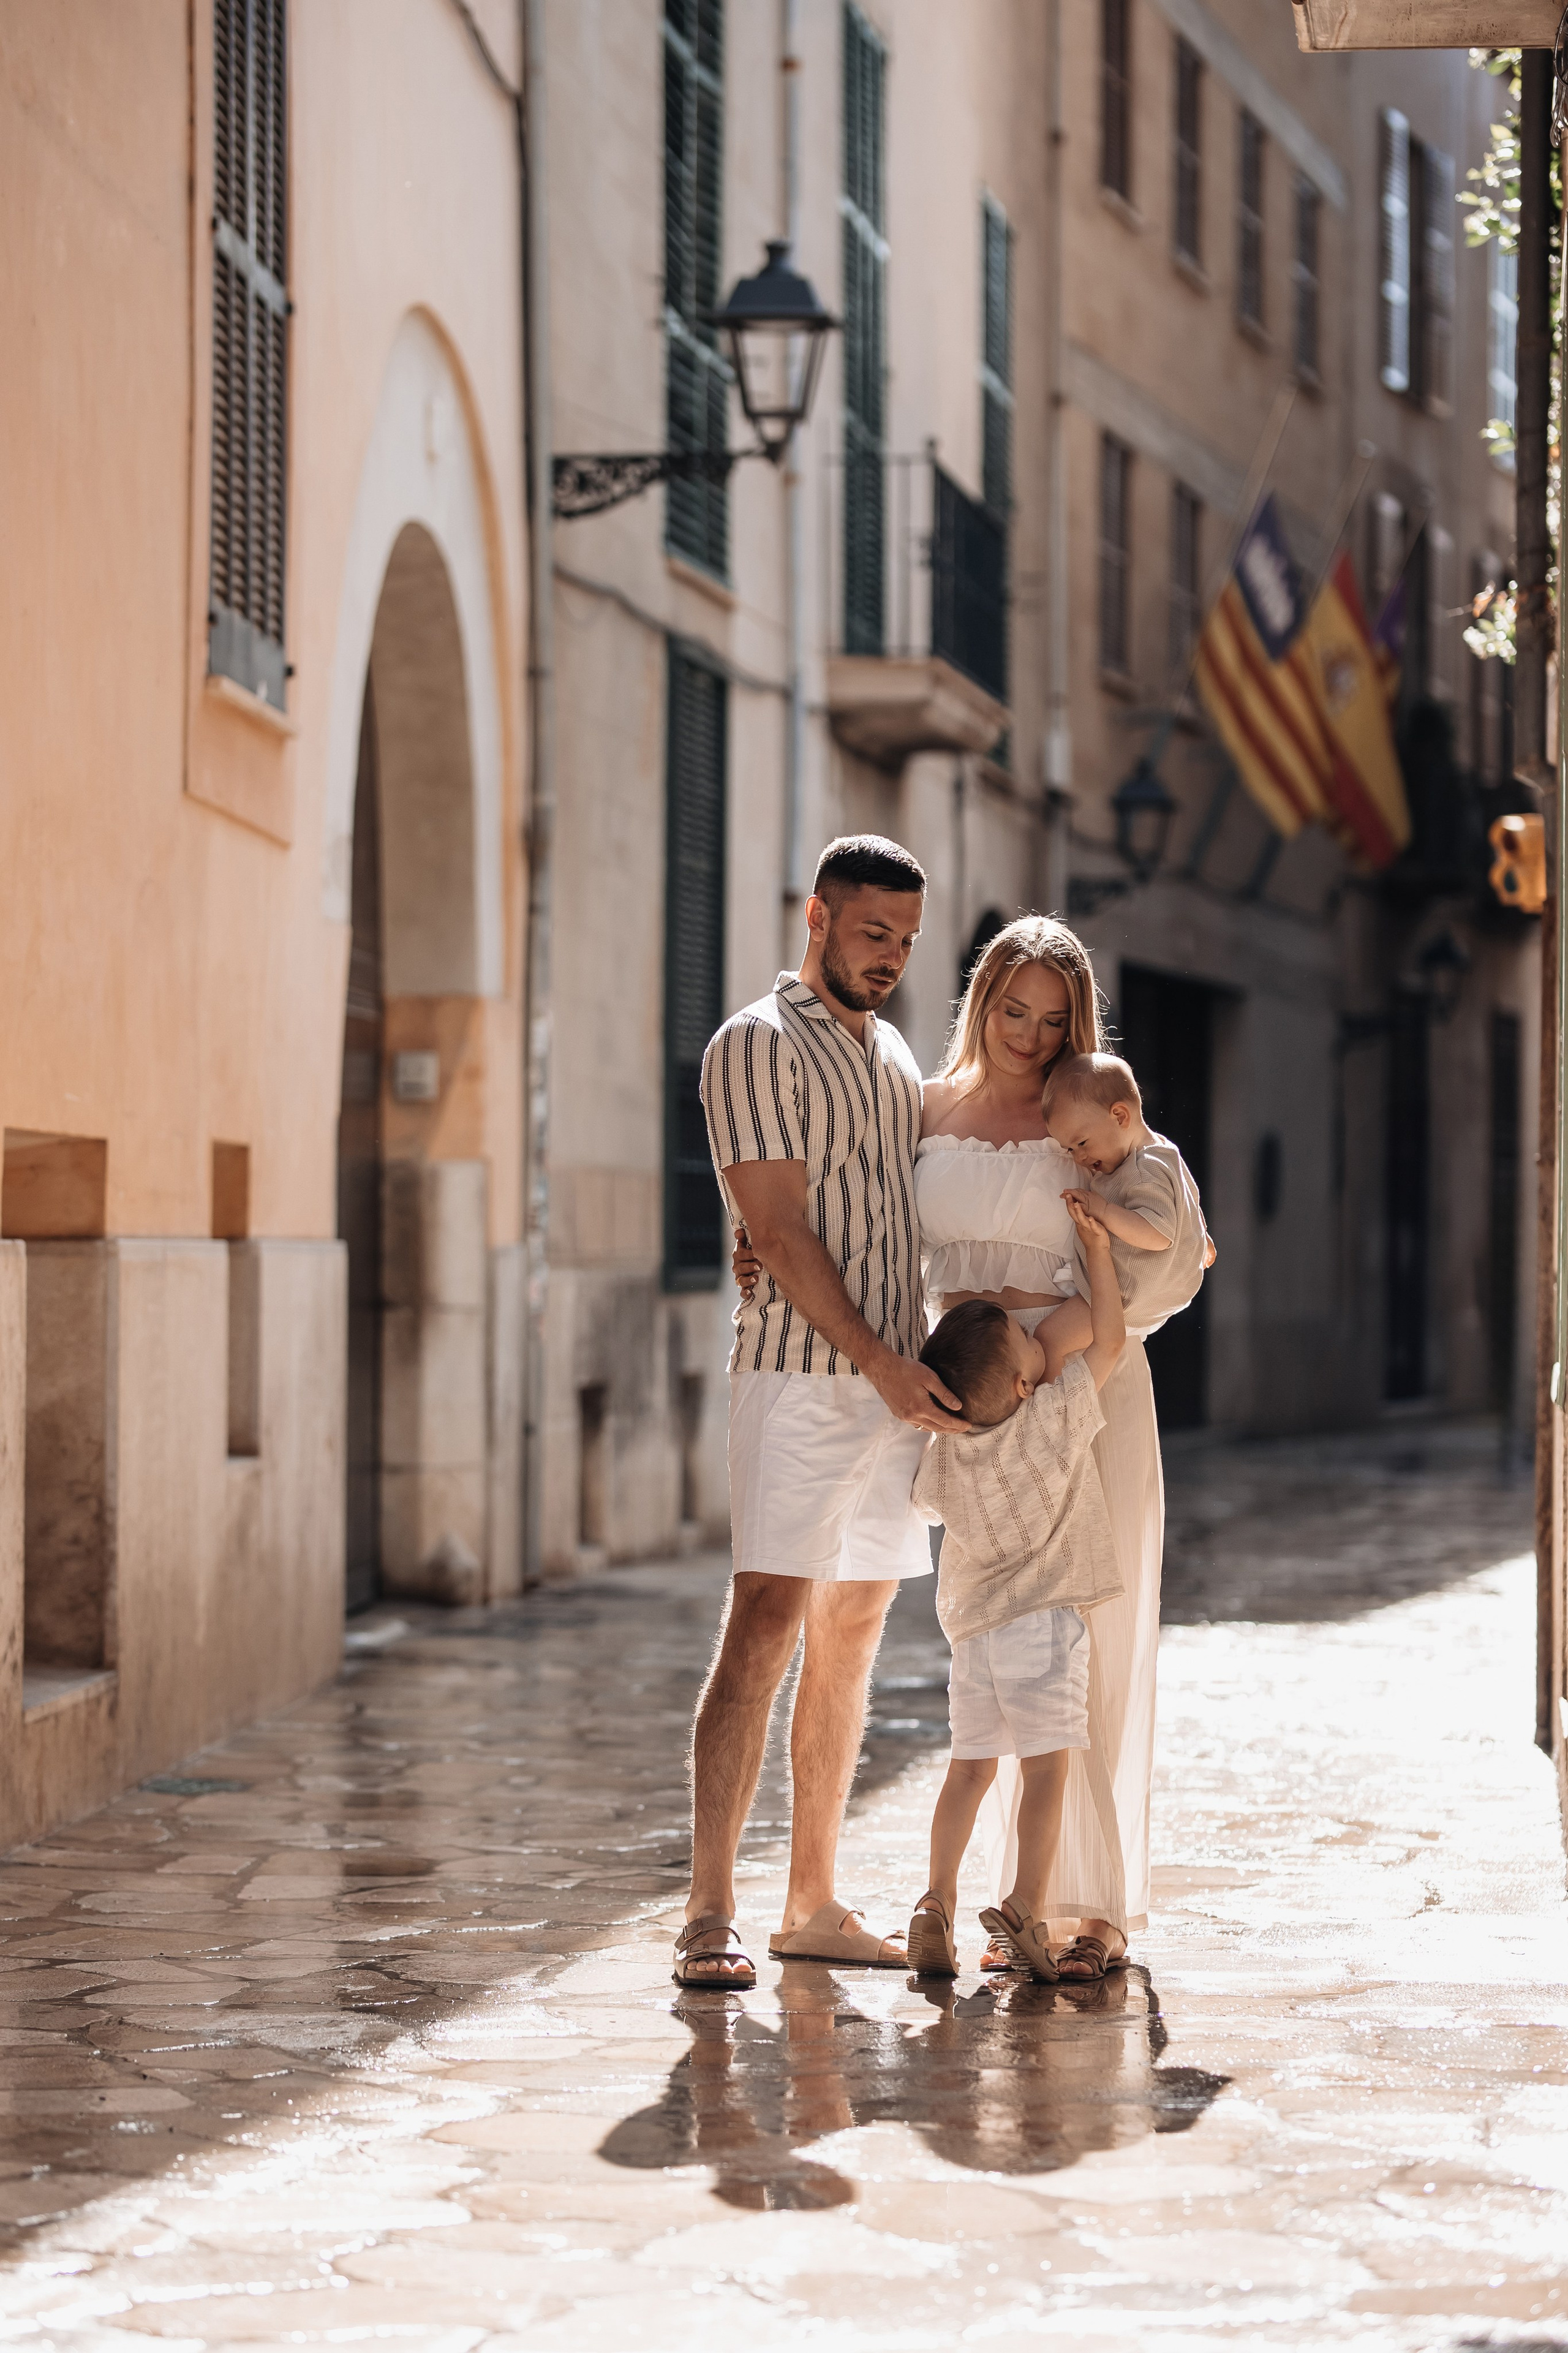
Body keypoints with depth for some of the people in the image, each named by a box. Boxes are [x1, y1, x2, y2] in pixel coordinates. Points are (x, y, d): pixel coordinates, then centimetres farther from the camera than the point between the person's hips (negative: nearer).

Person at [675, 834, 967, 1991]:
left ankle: (815, 1904, 14)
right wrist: (881, 1364, -18)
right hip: (801, 1375, -8)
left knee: (851, 1637, 9)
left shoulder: (895, 1055, 19)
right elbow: (780, 1228, -13)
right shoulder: (758, 1046, -6)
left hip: (896, 1384, 8)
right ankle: (711, 1916, -16)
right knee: (766, 1624, -14)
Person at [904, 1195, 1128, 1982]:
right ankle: (1026, 1905, -13)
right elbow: (1109, 1339, 0)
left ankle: (937, 1900, 4)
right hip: (1044, 1618, -5)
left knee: (969, 1768, 12)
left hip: (970, 1623, 5)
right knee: (1046, 1769, -4)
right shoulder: (1057, 1416, -9)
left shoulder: (944, 1452, 3)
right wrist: (1098, 1251, 6)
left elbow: (926, 1503, 23)